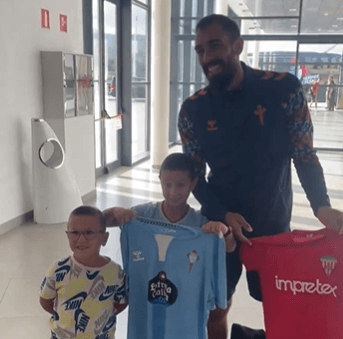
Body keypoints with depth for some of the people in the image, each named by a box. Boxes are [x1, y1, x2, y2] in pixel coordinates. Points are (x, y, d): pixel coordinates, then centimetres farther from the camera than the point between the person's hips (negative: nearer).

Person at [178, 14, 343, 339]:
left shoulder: (284, 89, -11)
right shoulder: (193, 109, -7)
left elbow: (304, 155, -6)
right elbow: (195, 175, -1)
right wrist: (223, 214, -15)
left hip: (274, 224, 0)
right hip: (219, 225, 1)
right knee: (213, 309, 14)